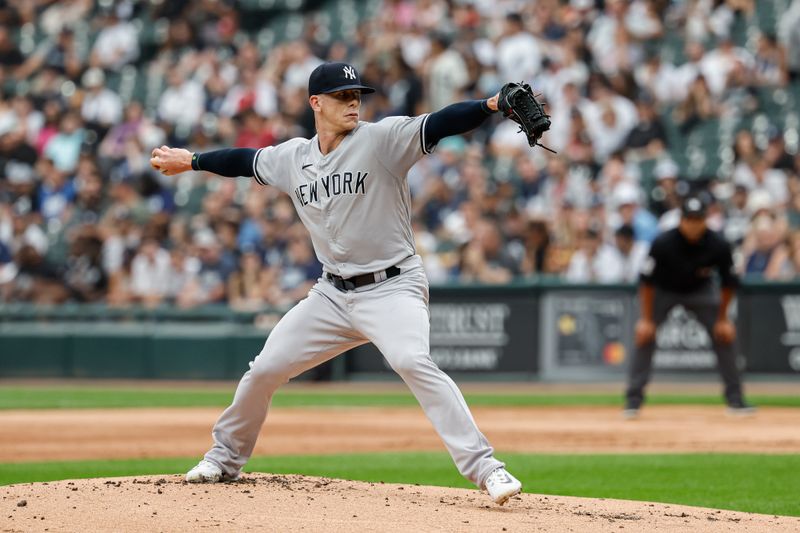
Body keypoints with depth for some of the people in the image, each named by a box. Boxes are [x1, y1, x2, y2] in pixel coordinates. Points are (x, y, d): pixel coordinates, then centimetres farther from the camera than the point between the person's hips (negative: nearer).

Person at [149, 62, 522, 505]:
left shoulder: (381, 139, -10)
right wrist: (190, 161, 35)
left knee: (413, 362, -31)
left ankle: (484, 468, -32)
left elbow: (438, 124, -25)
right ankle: (225, 457, 33)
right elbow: (245, 160, 25)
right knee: (264, 370, 9)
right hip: (333, 294, 6)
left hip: (392, 287, -6)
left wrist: (491, 106, -40)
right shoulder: (292, 158, 6)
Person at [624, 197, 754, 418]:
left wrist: (722, 318, -7)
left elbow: (728, 283, -11)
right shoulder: (663, 244, -32)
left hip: (701, 291, 2)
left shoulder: (718, 246, -26)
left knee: (724, 336, -8)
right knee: (645, 336, -15)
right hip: (664, 290, -2)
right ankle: (633, 400, -8)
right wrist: (646, 319, -21)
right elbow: (647, 281, -22)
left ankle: (735, 399, 1)